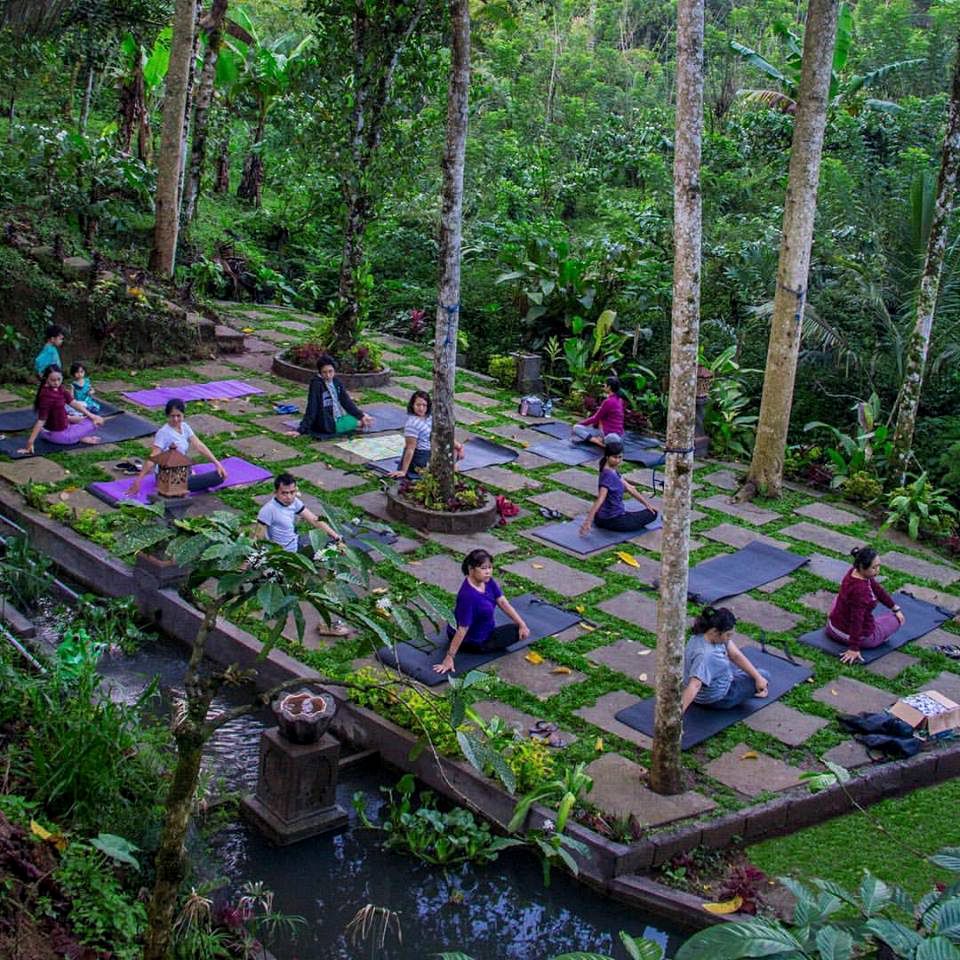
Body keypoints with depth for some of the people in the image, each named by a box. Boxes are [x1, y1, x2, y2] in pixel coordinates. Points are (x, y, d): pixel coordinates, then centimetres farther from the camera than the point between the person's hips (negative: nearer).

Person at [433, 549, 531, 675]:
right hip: (474, 643, -8)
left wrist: (522, 624, -11)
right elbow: (462, 629, -35)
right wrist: (449, 658, -30)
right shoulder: (468, 596, -37)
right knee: (517, 631, -1)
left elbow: (502, 602, -7)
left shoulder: (486, 580, -12)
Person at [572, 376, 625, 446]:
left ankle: (597, 440, -22)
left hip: (609, 435, -9)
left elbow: (595, 419, -8)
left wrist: (580, 423, 5)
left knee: (576, 427, -7)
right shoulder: (619, 400, 10)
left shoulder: (608, 401, -17)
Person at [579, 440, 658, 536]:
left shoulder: (614, 471, 4)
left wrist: (647, 503, 12)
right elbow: (600, 500, -33)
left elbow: (629, 488, 12)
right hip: (612, 521, -9)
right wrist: (588, 521, -38)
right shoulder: (608, 475, -24)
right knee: (652, 514, 6)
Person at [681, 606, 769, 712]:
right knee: (765, 675, 7)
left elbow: (736, 655, -9)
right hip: (716, 700, -8)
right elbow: (694, 685, -50)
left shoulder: (713, 635, -14)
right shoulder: (704, 655, -41)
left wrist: (758, 678, -12)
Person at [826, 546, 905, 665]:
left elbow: (877, 590, 9)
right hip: (861, 636, -7)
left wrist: (896, 608, 16)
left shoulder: (855, 571, -6)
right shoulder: (860, 589, -33)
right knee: (896, 619, 16)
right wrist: (854, 649, -28)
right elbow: (856, 621, -31)